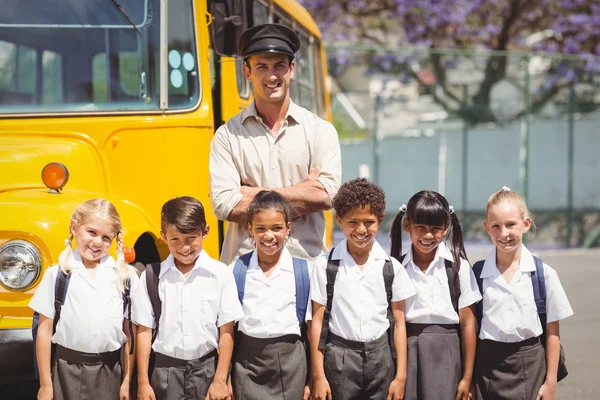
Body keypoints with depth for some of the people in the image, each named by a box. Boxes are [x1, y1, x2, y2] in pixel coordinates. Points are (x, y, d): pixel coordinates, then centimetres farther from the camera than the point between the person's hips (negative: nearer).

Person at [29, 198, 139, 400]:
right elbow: (45, 330, 1)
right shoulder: (57, 274, 0)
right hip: (66, 371, -1)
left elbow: (130, 331, 5)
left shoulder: (125, 275, 2)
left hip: (108, 372, 1)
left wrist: (126, 382, 4)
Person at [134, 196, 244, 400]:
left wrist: (220, 380, -4)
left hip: (206, 368, 0)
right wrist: (143, 382, 0)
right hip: (165, 369, 1)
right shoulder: (151, 276, -1)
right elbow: (144, 330, 1)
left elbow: (226, 331, -2)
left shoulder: (220, 274, -4)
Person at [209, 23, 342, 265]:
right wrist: (302, 193, -6)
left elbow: (326, 195, -6)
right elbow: (224, 205, -5)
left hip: (306, 259, 0)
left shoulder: (320, 130, 7)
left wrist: (253, 192, -5)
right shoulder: (228, 135, 6)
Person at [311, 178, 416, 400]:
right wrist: (318, 376, -3)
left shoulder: (391, 267, 3)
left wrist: (401, 375, 1)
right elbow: (318, 321, 0)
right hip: (339, 358, -1)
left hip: (380, 357, 1)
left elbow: (399, 323, 5)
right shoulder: (325, 266, -1)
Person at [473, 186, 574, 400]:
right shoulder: (477, 273, -1)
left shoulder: (543, 274, -4)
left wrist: (550, 382, 1)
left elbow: (552, 332, 1)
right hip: (486, 365, 1)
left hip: (529, 366, -1)